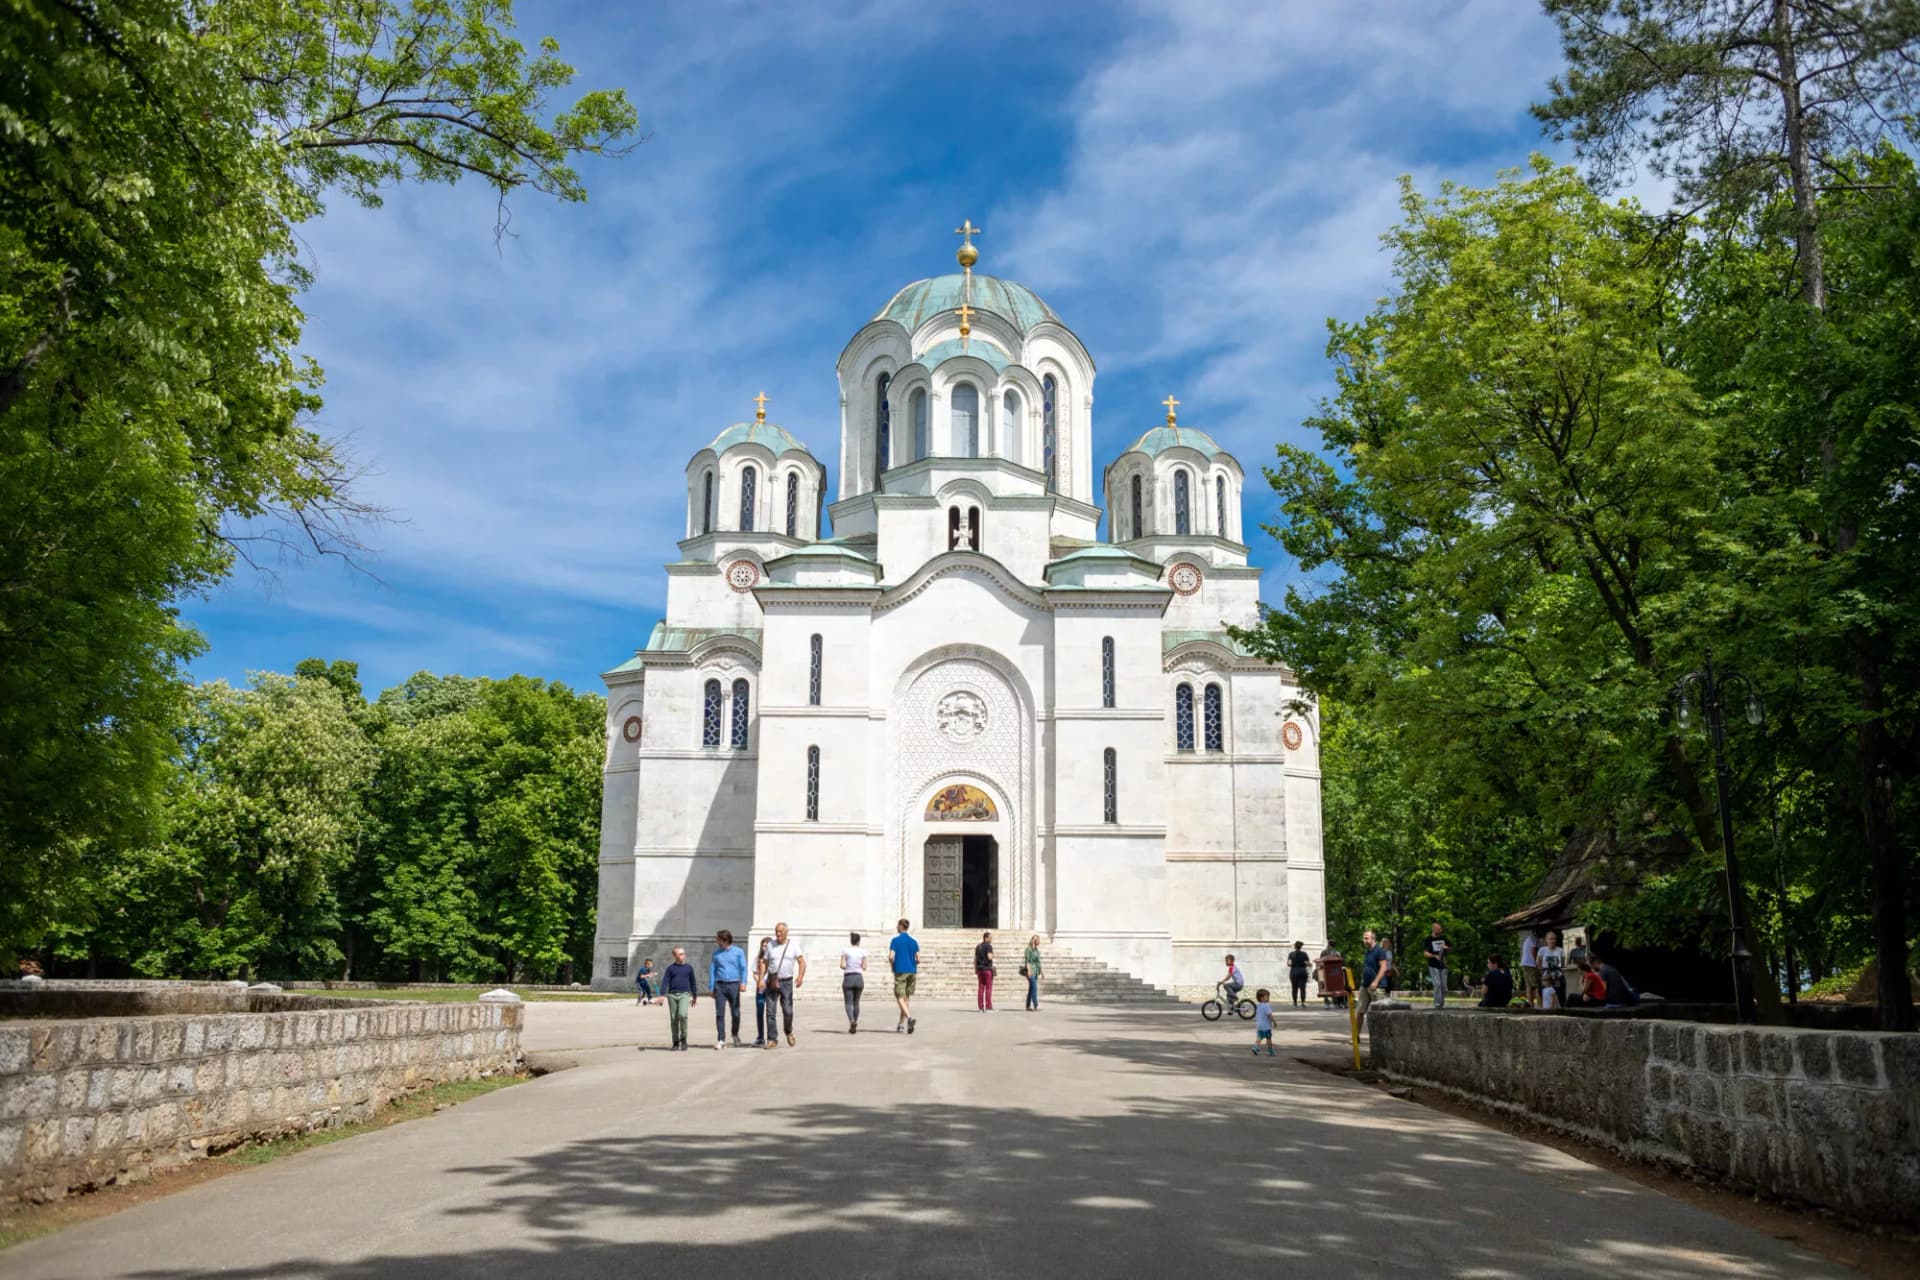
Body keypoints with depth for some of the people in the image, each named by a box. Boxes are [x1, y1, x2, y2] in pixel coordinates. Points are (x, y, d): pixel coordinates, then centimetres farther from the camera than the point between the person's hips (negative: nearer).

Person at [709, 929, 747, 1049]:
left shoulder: (738, 952, 5)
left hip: (733, 985, -1)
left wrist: (743, 982, -13)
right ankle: (721, 1040, -4)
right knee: (719, 1013, -6)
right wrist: (711, 988, 6)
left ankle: (735, 1035, 27)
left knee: (736, 1013, 4)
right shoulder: (716, 953, 10)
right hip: (720, 986, 1)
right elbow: (712, 970, 11)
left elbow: (743, 968, 1)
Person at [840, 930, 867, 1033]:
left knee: (849, 1003, -1)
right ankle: (854, 1026, 14)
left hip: (848, 978, -2)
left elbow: (842, 965, -8)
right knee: (856, 1002, 14)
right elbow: (864, 967, 2)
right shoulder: (862, 952, 2)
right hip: (859, 978, 2)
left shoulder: (845, 950, -2)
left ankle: (852, 1021, -27)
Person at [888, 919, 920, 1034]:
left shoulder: (895, 940, -3)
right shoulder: (913, 941, 9)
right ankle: (901, 1024, 17)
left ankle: (909, 1017, -29)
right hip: (912, 971, 5)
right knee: (907, 998, 13)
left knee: (900, 997, -6)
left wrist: (892, 966, 6)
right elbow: (918, 959, 4)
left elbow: (891, 956, -12)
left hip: (900, 971, -5)